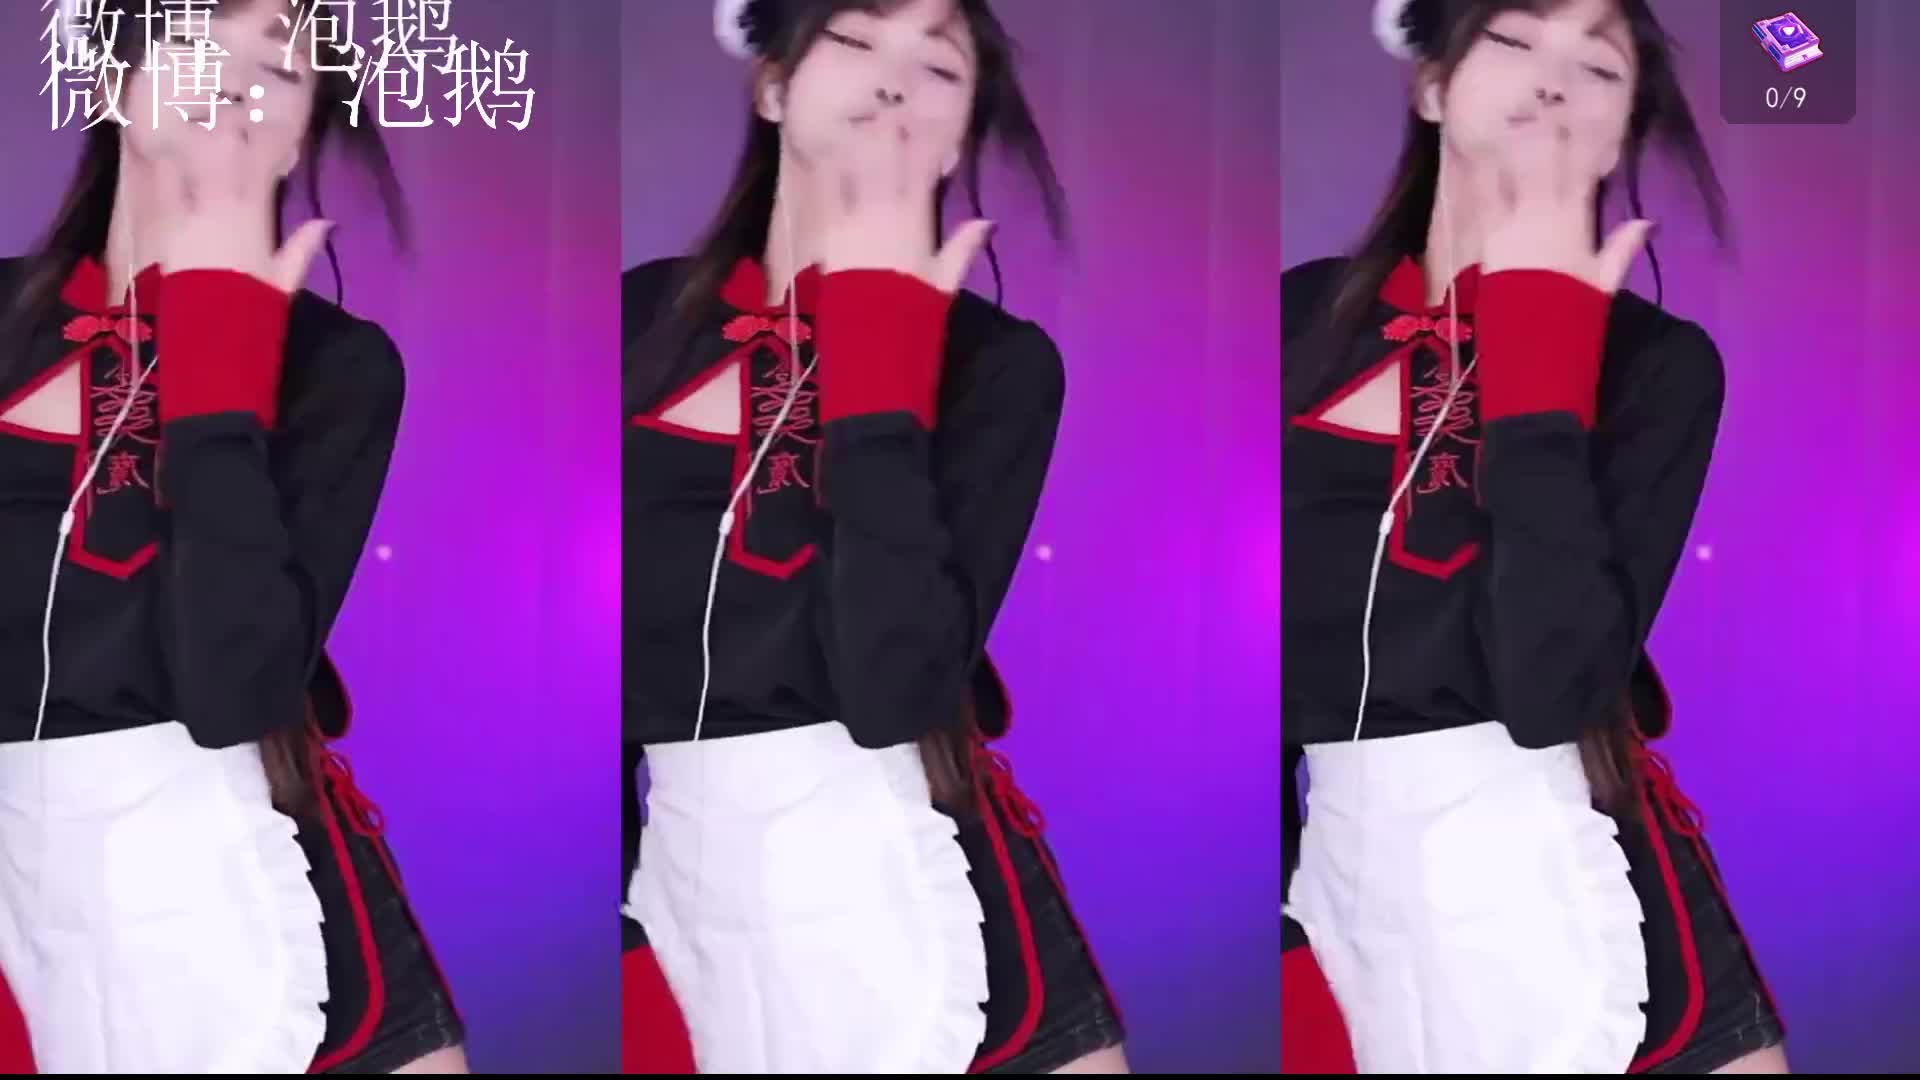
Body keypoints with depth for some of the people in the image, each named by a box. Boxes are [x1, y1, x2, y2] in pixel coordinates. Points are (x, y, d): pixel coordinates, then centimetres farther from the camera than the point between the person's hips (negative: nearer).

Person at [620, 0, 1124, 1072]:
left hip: (899, 895, -3)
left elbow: (894, 688, -20)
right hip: (682, 883, 3)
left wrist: (876, 332, -17)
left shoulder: (995, 361, -7)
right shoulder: (649, 315, 3)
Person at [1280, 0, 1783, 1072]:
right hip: (1338, 874, 3)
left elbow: (1550, 686, -20)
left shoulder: (1656, 363, -6)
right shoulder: (1305, 317, 2)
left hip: (1557, 886, -2)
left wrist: (1536, 330, -18)